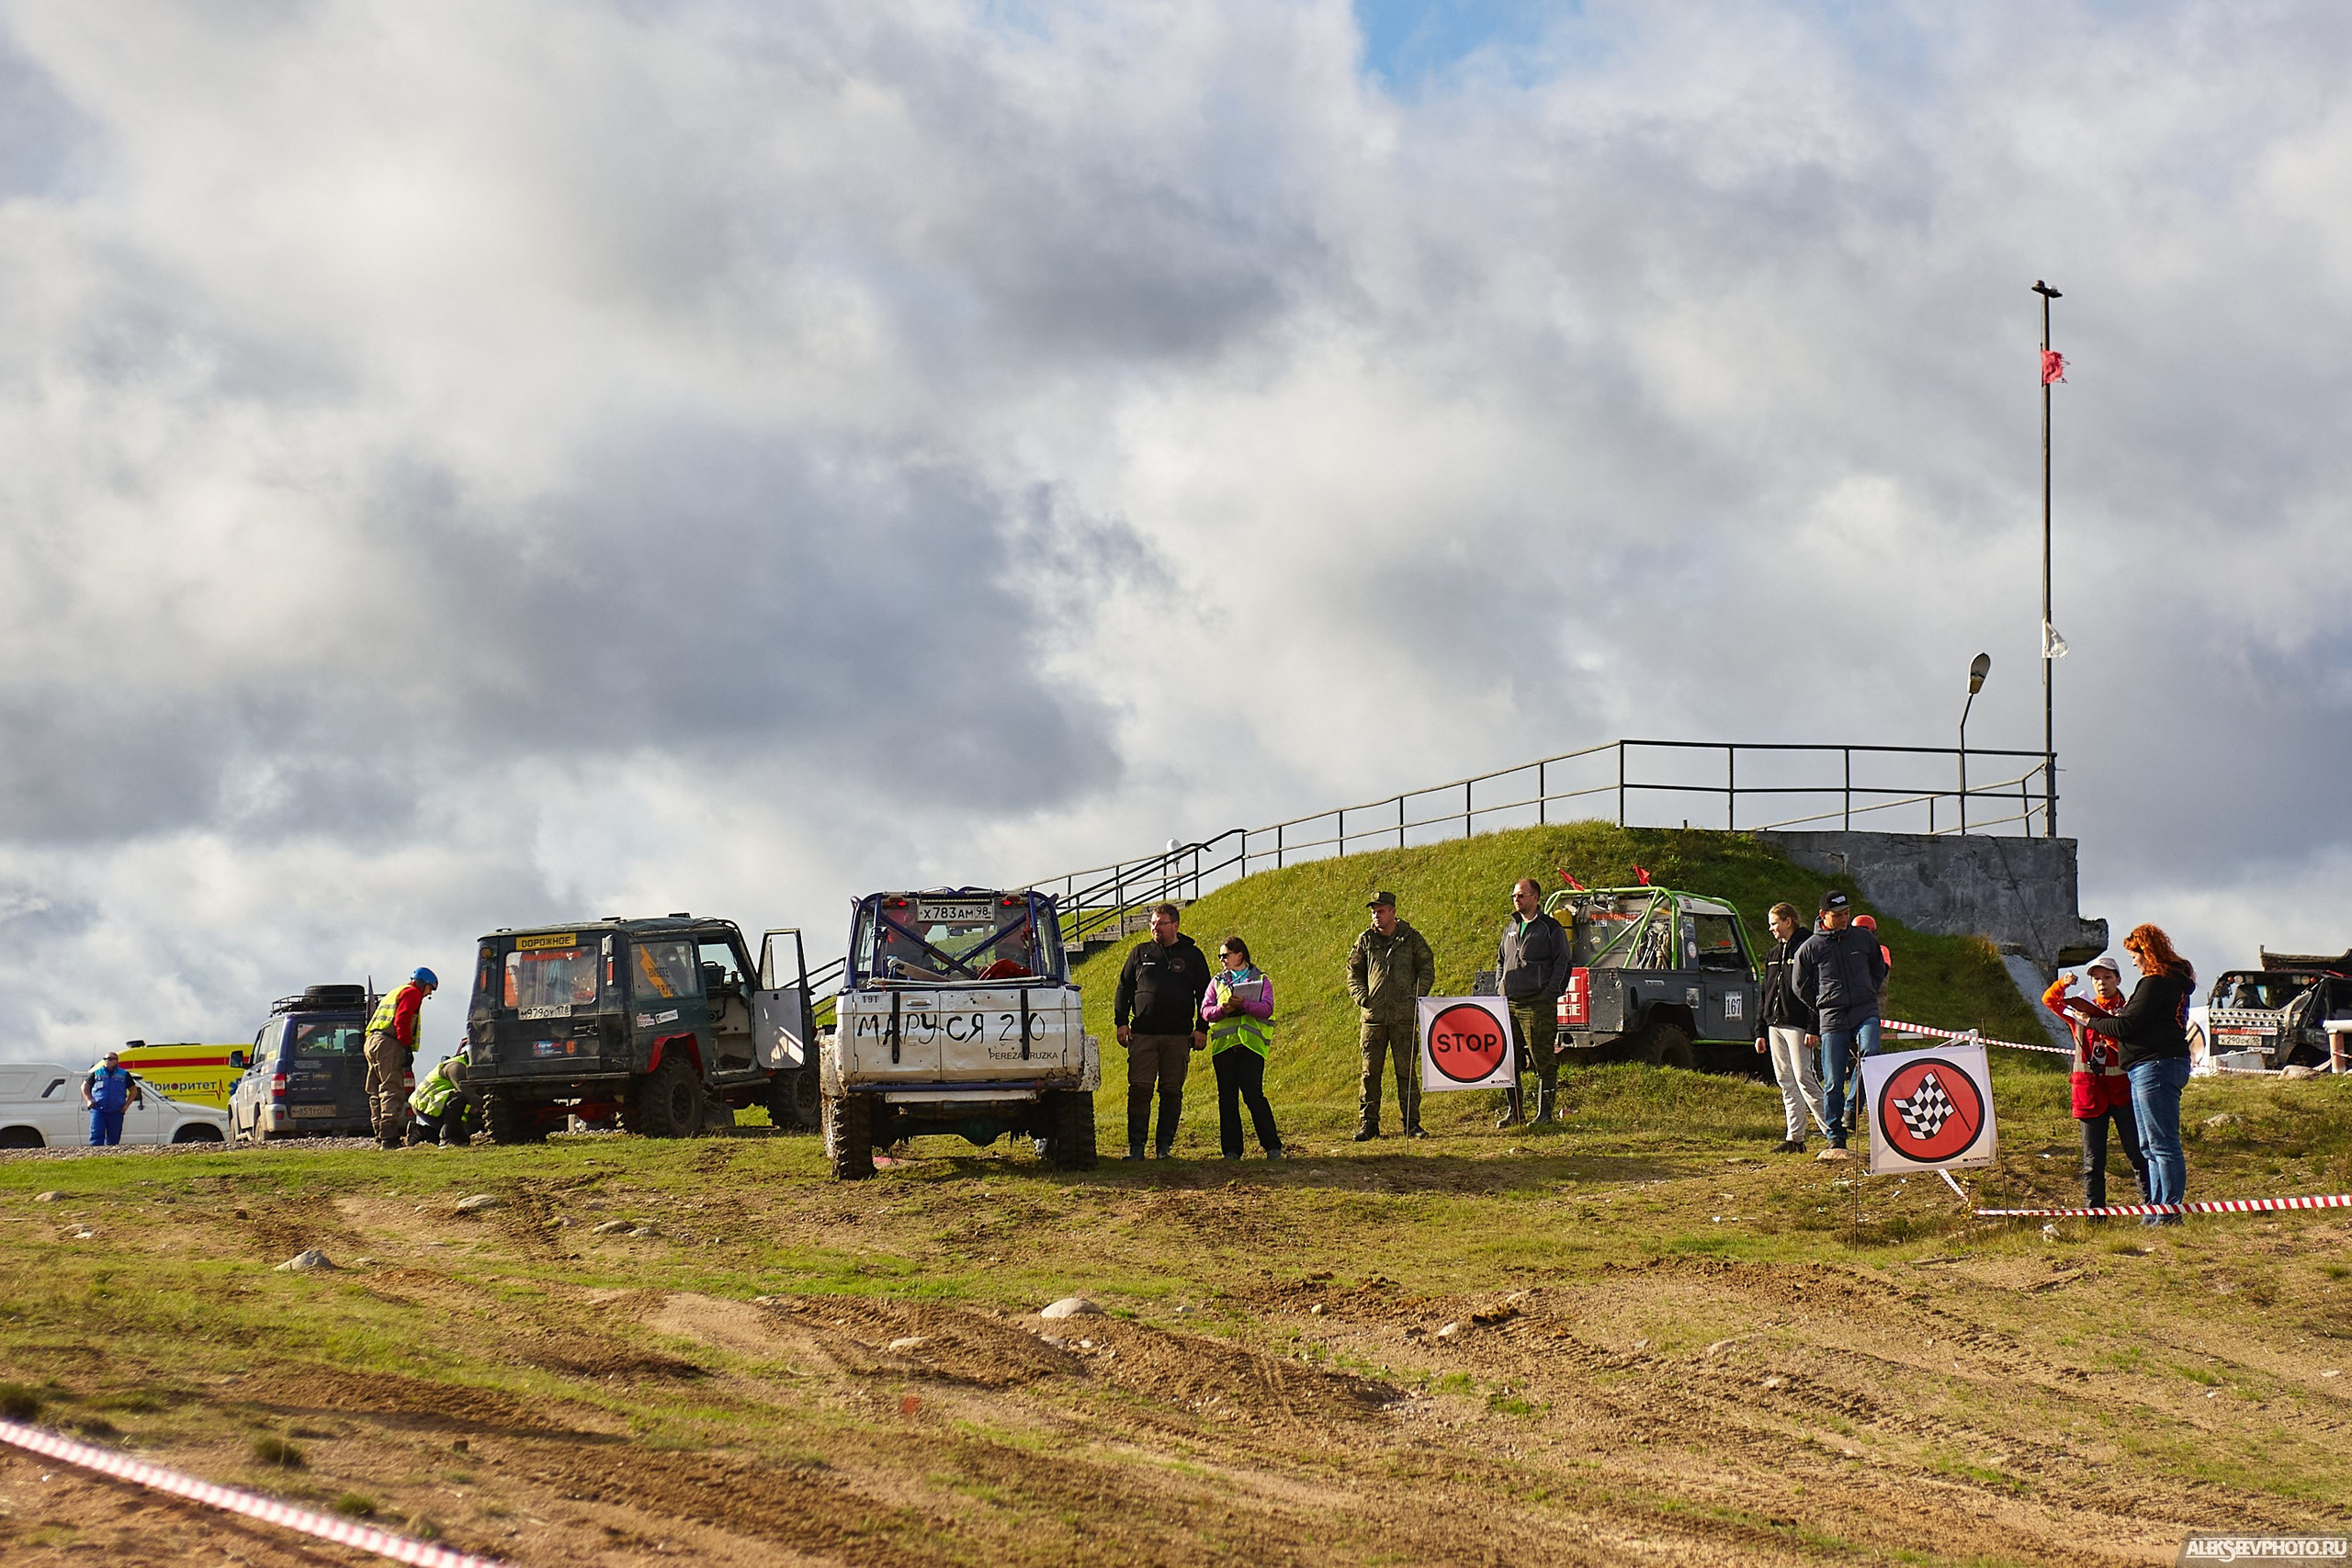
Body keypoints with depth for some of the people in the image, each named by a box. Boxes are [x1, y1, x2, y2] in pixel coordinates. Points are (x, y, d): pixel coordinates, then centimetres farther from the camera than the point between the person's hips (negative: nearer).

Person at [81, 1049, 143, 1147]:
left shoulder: (124, 1075, 10)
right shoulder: (97, 1073, 10)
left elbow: (133, 1090, 17)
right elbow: (84, 1086, 18)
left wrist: (127, 1104, 4)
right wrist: (88, 1100, 3)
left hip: (116, 1112, 1)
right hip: (98, 1110, -1)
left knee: (113, 1138, 3)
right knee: (96, 1135, -13)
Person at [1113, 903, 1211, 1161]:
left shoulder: (1192, 955, 9)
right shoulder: (1140, 953, 12)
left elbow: (1204, 993, 11)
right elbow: (1124, 988, 14)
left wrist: (1202, 1029, 3)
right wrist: (1121, 1022, 3)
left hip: (1178, 1037, 0)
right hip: (1143, 1034, 0)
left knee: (1172, 1091, 2)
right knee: (1139, 1089, -7)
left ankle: (1165, 1146, 8)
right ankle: (1136, 1146, -5)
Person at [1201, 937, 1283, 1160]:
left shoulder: (1261, 981, 8)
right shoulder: (1217, 982, 17)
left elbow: (1267, 1009, -7)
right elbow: (1205, 1011, 6)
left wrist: (1243, 1004, -22)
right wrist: (1223, 1009, -14)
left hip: (1251, 1044, -4)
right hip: (1223, 1045, 4)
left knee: (1254, 1095, -11)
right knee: (1227, 1098, 2)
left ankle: (1272, 1146, -3)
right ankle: (1231, 1149, 7)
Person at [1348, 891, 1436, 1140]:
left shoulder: (1412, 939, 4)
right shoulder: (1366, 941, 8)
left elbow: (1427, 970, 8)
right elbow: (1353, 971, 16)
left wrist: (1415, 996, -5)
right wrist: (1362, 997, 0)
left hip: (1404, 1016, -1)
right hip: (1373, 1015, 1)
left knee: (1407, 1071, 1)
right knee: (1370, 1071, 1)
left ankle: (1411, 1122, 8)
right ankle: (1368, 1124, 6)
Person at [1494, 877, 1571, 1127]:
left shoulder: (1550, 928, -2)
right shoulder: (1511, 927, 18)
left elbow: (1563, 963, -4)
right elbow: (1501, 960, 27)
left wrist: (1551, 992, -12)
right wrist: (1501, 988, 14)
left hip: (1538, 1004, -7)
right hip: (1510, 1003, 7)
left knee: (1544, 1059, -5)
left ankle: (1544, 1112, -1)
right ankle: (1514, 1111, 17)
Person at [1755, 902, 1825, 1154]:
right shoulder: (1773, 955, 19)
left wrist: (1813, 1029, -18)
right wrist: (1761, 1031, 17)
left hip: (1798, 1026, -8)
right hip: (1775, 1026, 8)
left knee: (1804, 1078, -13)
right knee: (1786, 1082, 6)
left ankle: (1830, 1131, -10)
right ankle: (1795, 1138, 7)